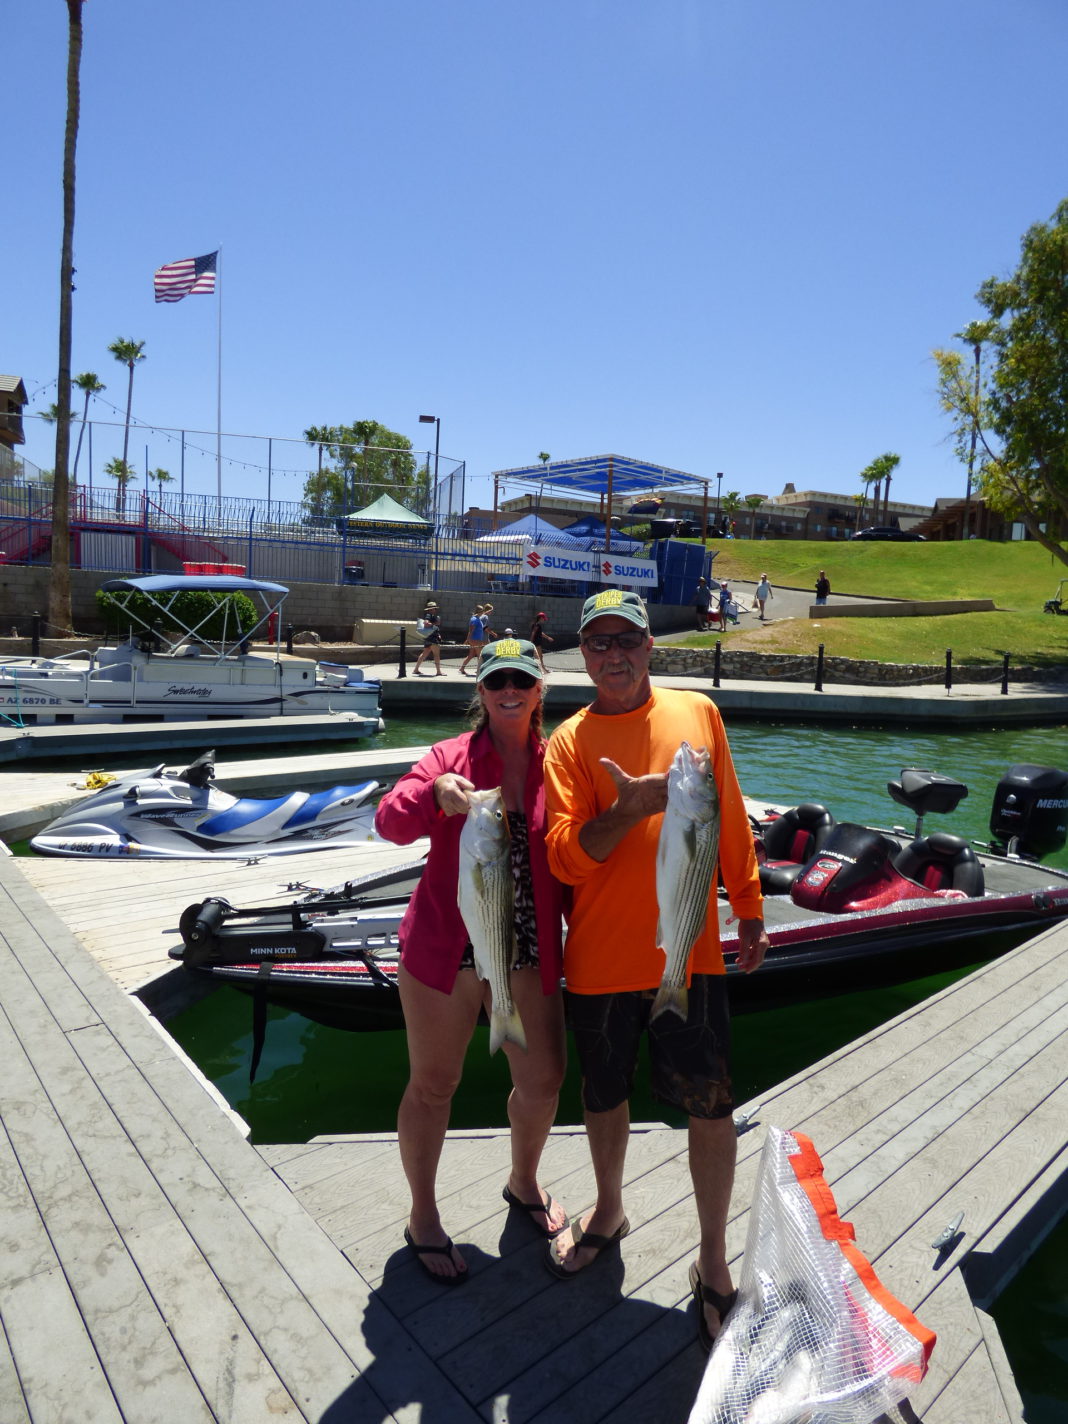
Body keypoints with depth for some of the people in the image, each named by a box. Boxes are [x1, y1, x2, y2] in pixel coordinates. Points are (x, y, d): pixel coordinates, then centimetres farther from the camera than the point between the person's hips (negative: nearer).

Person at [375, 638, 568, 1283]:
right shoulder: (450, 756, -4)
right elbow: (391, 821, -17)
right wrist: (435, 793, -37)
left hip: (530, 953, 3)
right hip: (444, 949, -2)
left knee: (543, 1081, 15)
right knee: (433, 1085, 12)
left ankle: (524, 1182, 47)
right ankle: (423, 1217, 37)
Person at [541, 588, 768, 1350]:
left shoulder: (697, 712, 1)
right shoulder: (571, 740, -5)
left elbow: (731, 819, 8)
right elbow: (566, 858, -12)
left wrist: (750, 908, 10)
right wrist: (630, 809, -28)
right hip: (601, 955, 0)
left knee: (711, 1104, 5)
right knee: (605, 1094, 19)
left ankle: (714, 1260, 29)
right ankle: (610, 1211, 47)